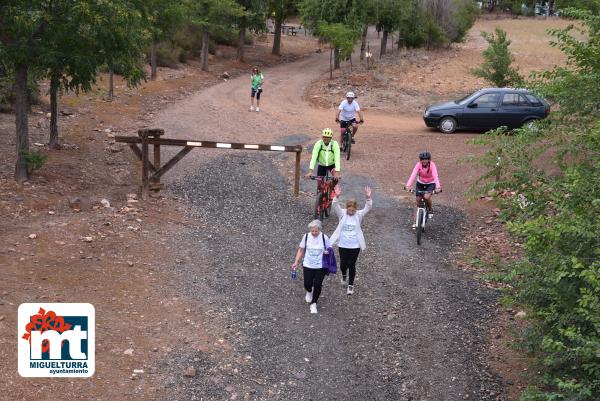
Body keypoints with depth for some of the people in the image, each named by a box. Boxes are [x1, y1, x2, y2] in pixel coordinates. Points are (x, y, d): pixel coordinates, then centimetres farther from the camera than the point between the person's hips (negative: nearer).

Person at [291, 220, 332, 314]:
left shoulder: (324, 238, -9)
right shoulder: (306, 236, -5)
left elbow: (329, 250, 4)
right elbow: (301, 250, 4)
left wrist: (327, 252, -20)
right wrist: (296, 262, -2)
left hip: (321, 266, -1)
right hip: (308, 265, 1)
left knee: (317, 285, -3)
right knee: (307, 284, 2)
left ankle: (313, 303, 18)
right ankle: (309, 292, 41)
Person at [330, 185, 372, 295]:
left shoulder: (359, 215, -3)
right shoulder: (342, 214, -4)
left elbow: (368, 208, -18)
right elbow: (335, 206, -21)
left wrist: (368, 198, -37)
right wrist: (337, 197, -41)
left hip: (355, 245, -1)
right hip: (343, 244, 1)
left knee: (352, 265, 4)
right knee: (343, 264, 7)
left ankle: (350, 285, 22)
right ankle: (344, 275, 43)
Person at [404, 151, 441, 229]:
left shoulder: (432, 165, -25)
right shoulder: (418, 165, -21)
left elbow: (435, 176, -37)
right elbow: (413, 175, -33)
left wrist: (438, 187, -53)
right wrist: (408, 185, -47)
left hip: (430, 184, -2)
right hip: (420, 183, 2)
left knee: (426, 197, -29)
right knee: (418, 201, -2)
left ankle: (430, 210, 2)